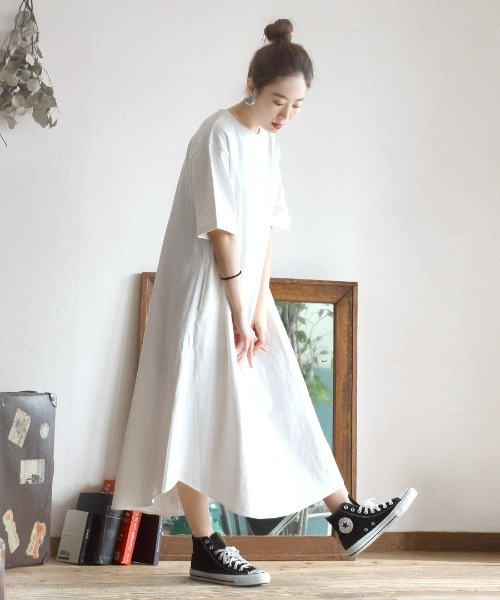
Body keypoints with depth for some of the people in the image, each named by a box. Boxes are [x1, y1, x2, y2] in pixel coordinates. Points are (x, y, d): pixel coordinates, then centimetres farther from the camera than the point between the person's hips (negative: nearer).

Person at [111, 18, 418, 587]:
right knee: (200, 416, -3)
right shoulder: (219, 135, -15)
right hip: (205, 295, -8)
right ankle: (206, 550, 3)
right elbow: (221, 231, -18)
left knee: (285, 404, 10)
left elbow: (267, 228, 5)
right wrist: (239, 314, -15)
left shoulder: (268, 140, 9)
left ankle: (346, 517, 15)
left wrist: (260, 311, -3)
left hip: (246, 292, 8)